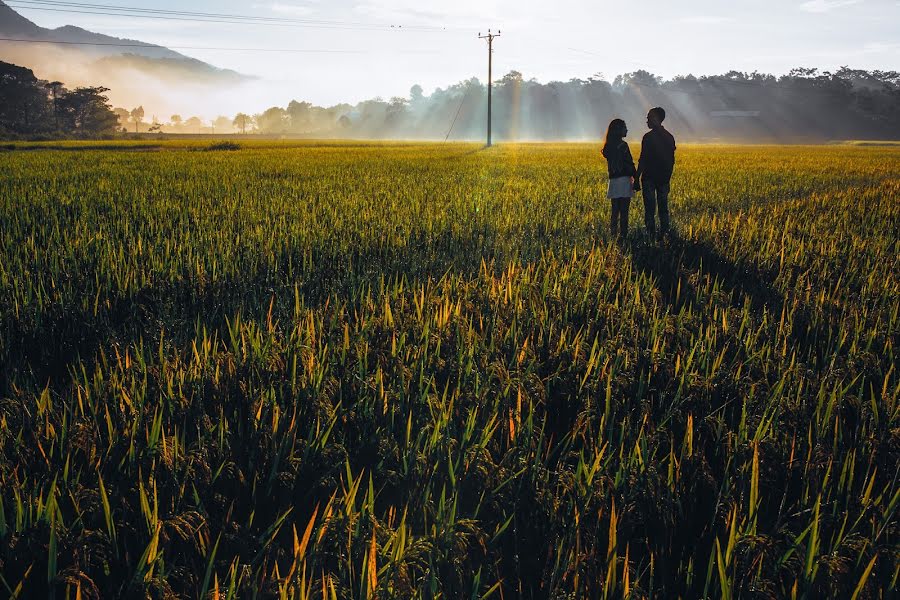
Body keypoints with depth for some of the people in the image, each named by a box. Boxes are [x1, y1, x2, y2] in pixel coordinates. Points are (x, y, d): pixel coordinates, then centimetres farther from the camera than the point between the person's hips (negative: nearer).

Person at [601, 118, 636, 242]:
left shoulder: (609, 146, 10)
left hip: (613, 180, 7)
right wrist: (636, 177, -4)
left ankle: (613, 234, 13)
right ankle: (623, 235, -2)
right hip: (624, 180, -7)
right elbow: (629, 164, -13)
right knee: (624, 212, -3)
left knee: (615, 211, 13)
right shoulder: (622, 145, -12)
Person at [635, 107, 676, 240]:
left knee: (650, 209, -3)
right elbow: (672, 161, 14)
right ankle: (664, 234, 10)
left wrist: (637, 179, -10)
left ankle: (651, 235, -4)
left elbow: (643, 160, -15)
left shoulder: (648, 137, -12)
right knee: (663, 208, 11)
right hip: (664, 178, 6)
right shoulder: (669, 137, 9)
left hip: (649, 177, -6)